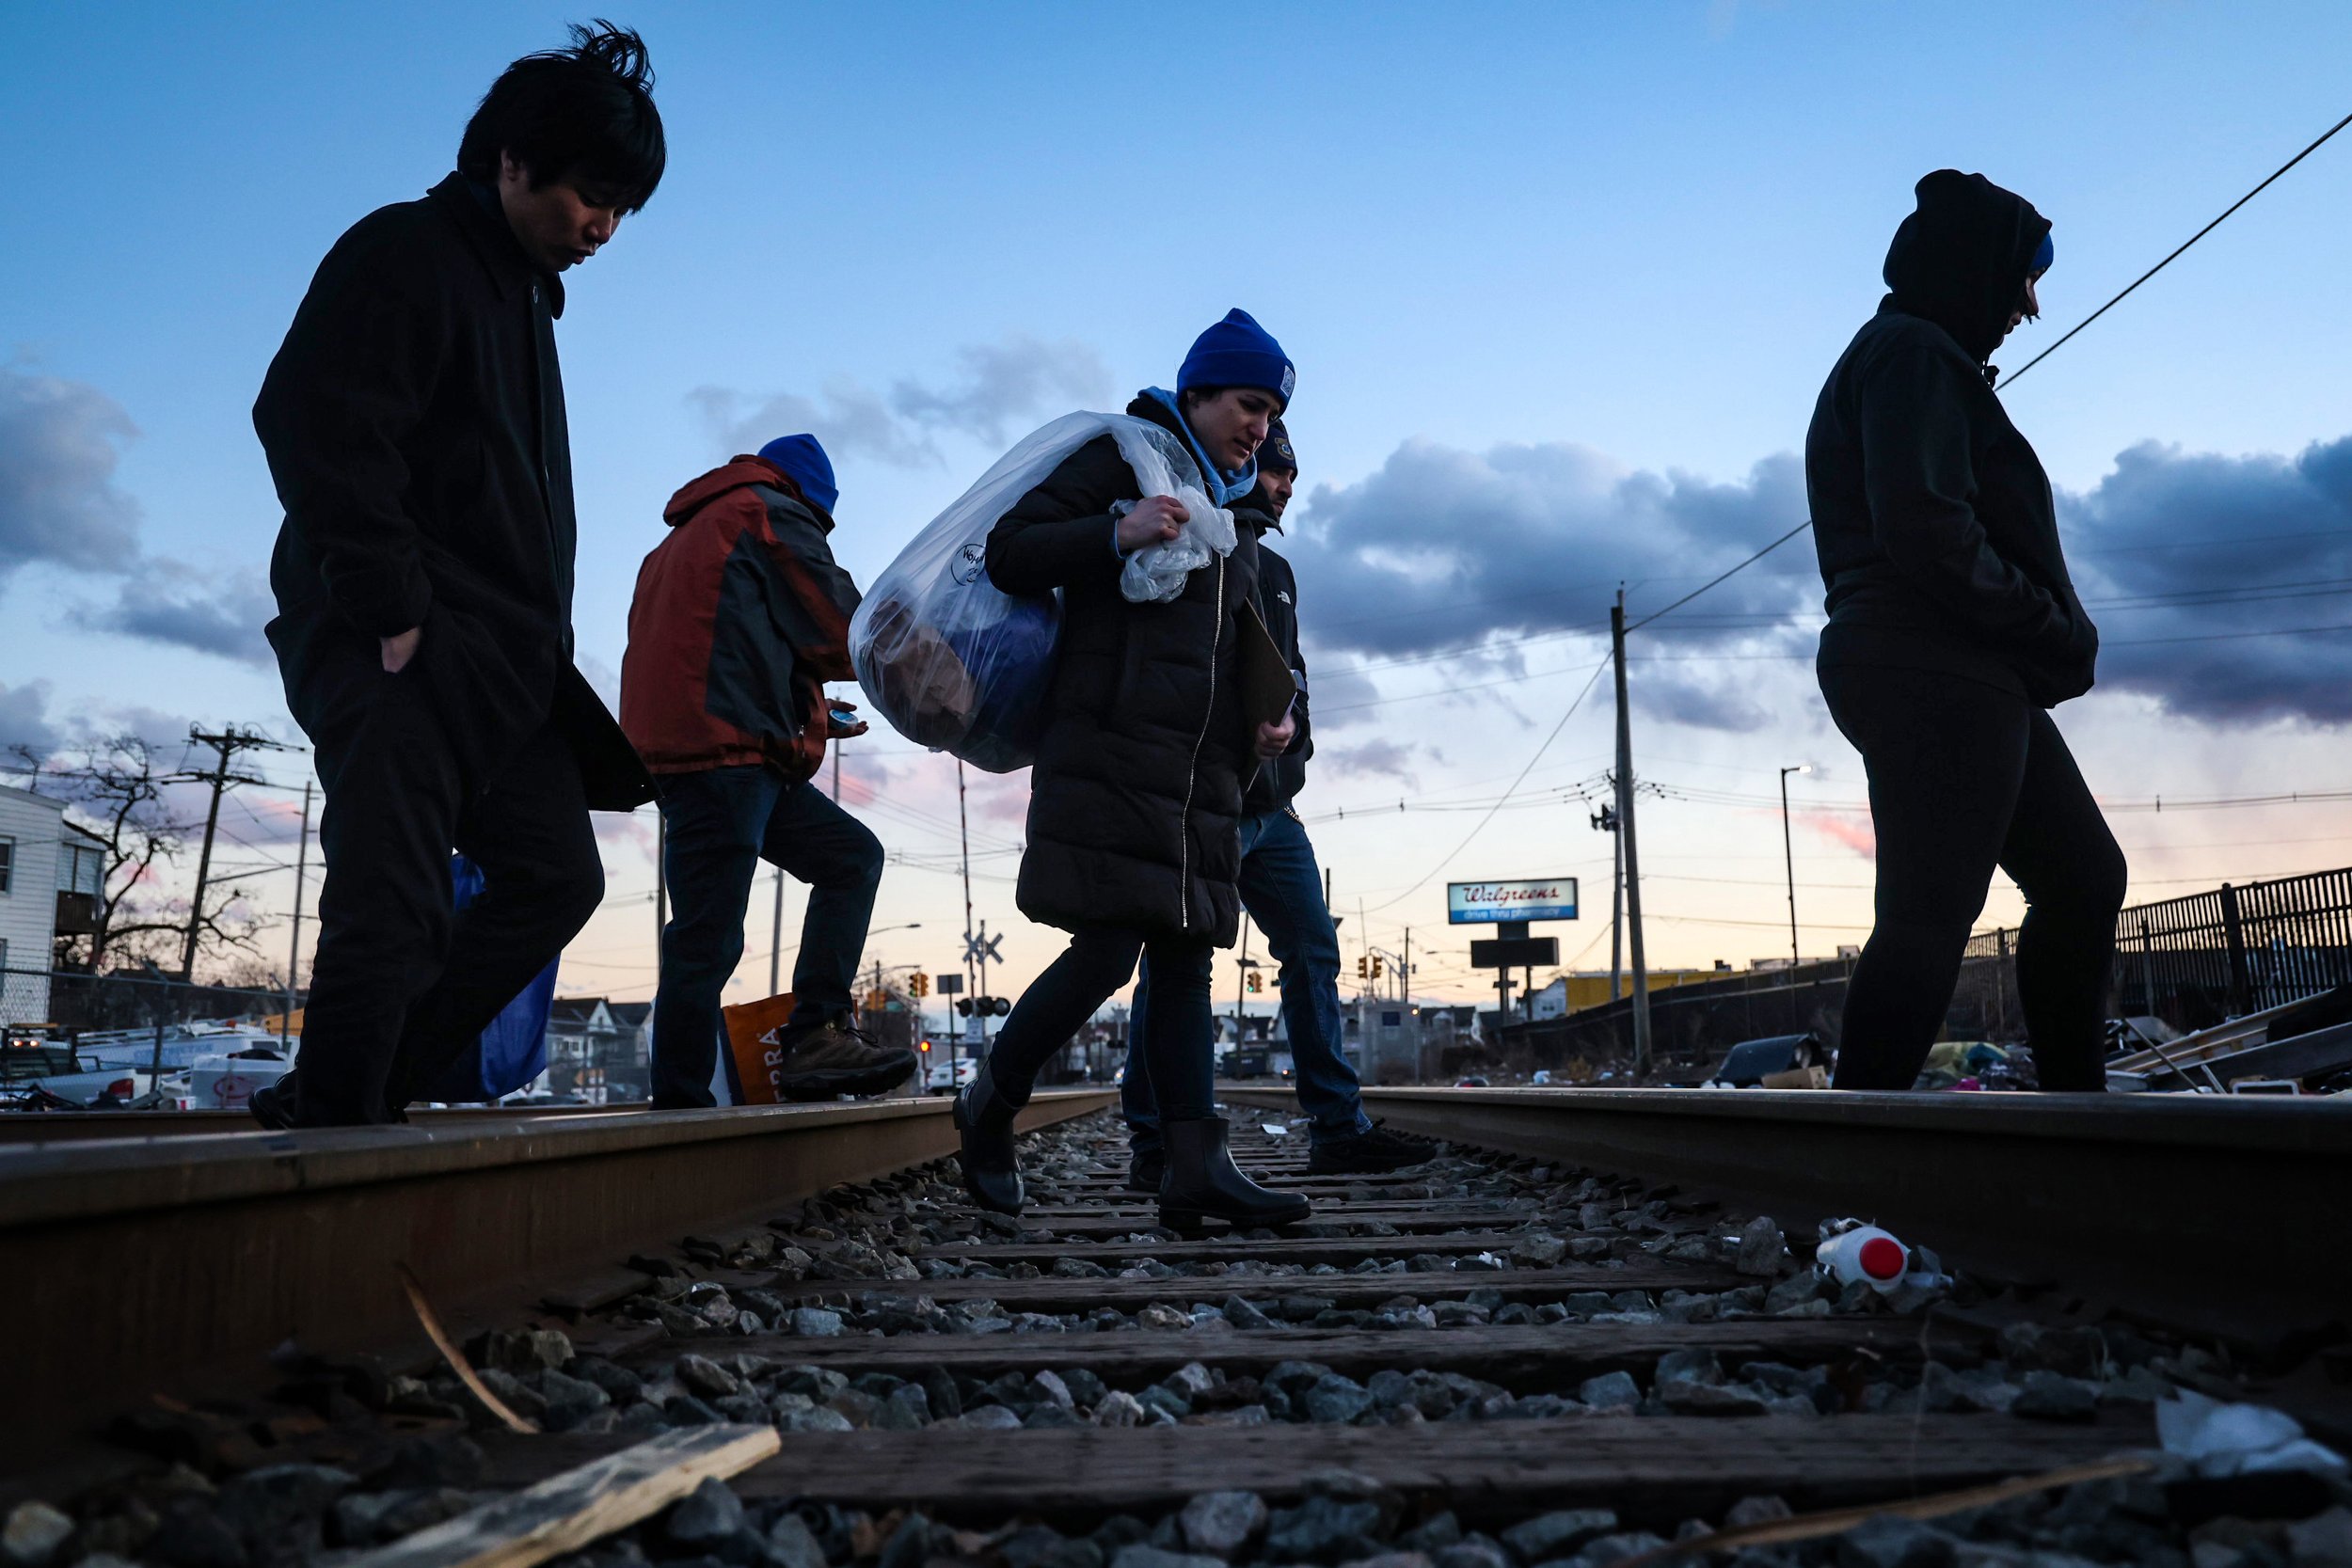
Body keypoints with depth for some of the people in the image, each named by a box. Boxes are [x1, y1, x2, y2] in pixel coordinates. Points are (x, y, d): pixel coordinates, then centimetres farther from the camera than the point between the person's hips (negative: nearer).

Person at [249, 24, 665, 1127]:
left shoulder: (524, 297, 23)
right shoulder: (407, 255, -5)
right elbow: (313, 425, -18)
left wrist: (533, 646, 16)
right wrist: (393, 611, -21)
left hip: (499, 665, 9)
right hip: (400, 653, -9)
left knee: (555, 877, 7)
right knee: (390, 905, -11)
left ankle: (357, 1101, 12)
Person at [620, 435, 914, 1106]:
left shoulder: (682, 539, 31)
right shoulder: (775, 514, 4)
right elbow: (841, 632, -3)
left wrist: (808, 705, 27)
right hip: (722, 752, -9)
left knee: (852, 856, 10)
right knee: (708, 939, -9)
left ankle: (815, 1039, 0)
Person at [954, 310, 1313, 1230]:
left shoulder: (1235, 517, 26)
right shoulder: (1122, 459, 3)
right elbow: (1008, 553, -6)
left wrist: (1265, 722, 16)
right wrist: (1117, 534, -21)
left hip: (1203, 773, 8)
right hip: (1109, 754, -8)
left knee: (1185, 958, 1)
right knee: (1107, 951, -13)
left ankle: (1197, 1168, -3)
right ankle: (990, 1102, 9)